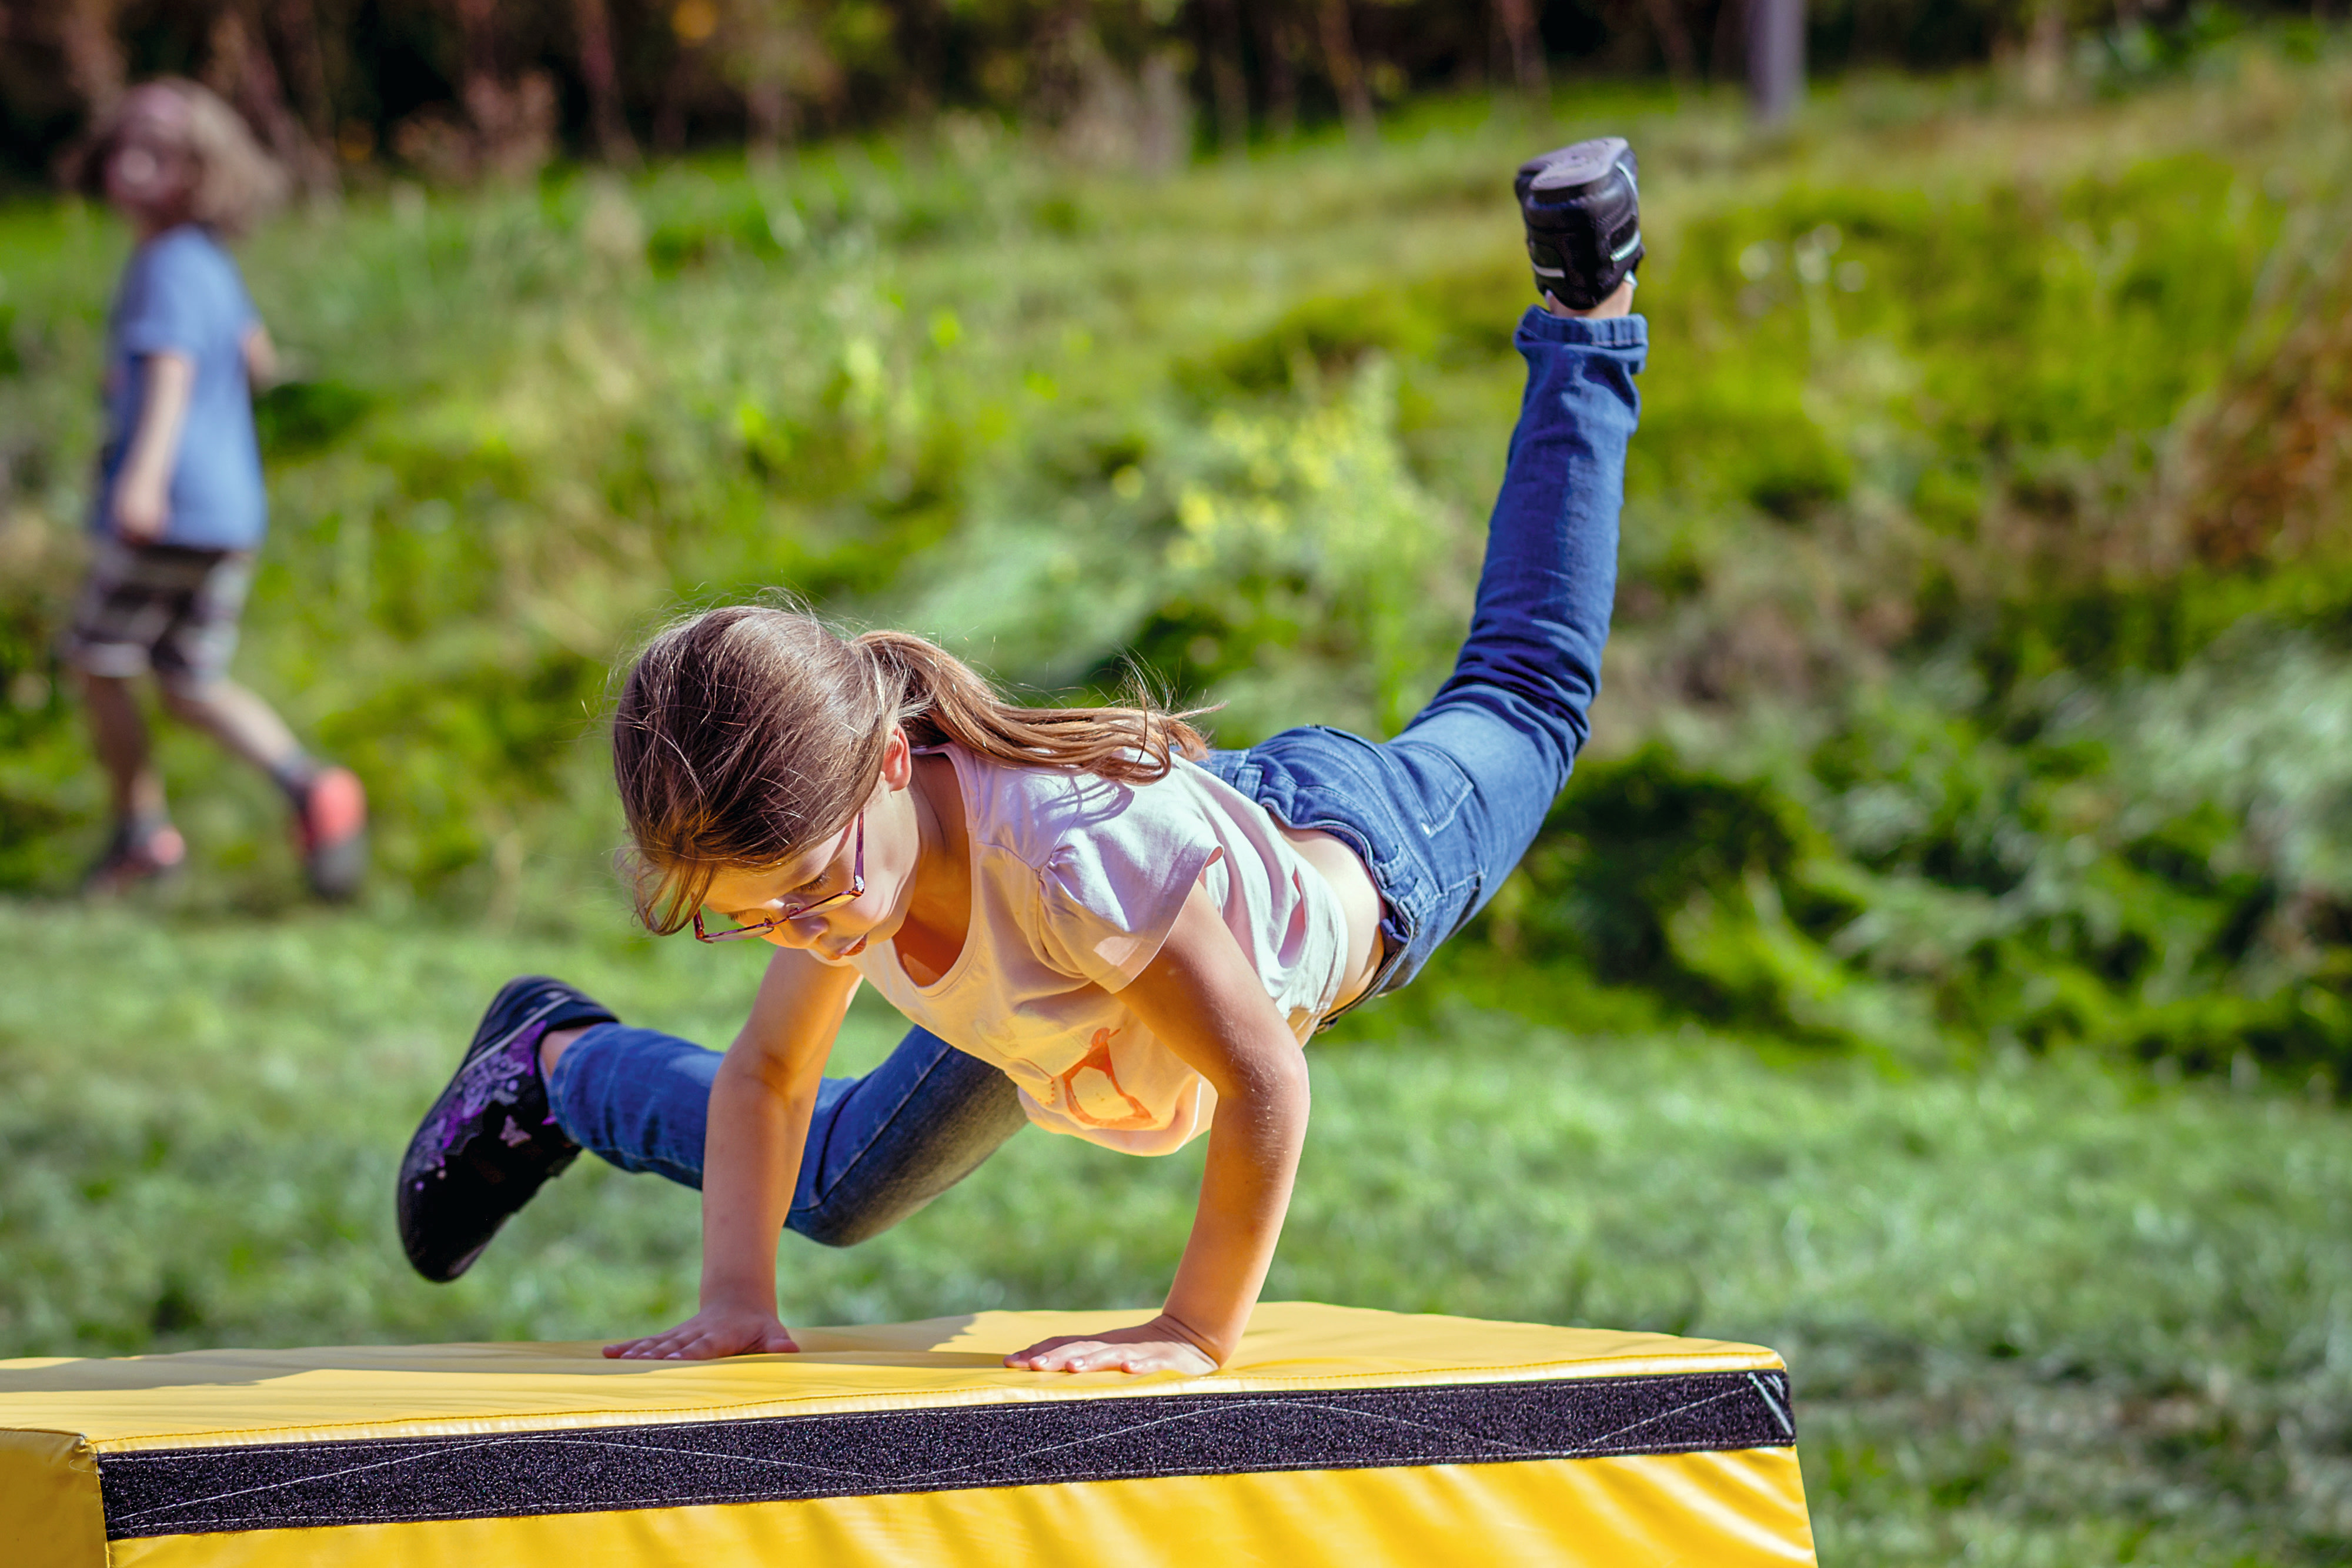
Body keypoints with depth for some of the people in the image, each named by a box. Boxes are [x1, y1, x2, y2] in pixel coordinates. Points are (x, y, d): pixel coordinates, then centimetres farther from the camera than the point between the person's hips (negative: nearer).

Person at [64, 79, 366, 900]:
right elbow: (259, 359, 28)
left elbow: (171, 372, -28)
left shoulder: (169, 267, -13)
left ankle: (142, 830, 12)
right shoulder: (212, 264, 14)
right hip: (232, 509, 9)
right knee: (194, 686, 11)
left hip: (165, 515, -9)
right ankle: (308, 780, -10)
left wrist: (147, 474, -42)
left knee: (99, 662, 8)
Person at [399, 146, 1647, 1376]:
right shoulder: (836, 841, -33)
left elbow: (1266, 1090, -44)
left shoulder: (1071, 850, -53)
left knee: (1524, 696, 31)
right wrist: (735, 1296, -28)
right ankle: (555, 1058, 41)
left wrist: (1198, 1333, -41)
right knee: (831, 1192, 13)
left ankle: (1582, 318, 52)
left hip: (1346, 855, -3)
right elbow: (765, 1076, -17)